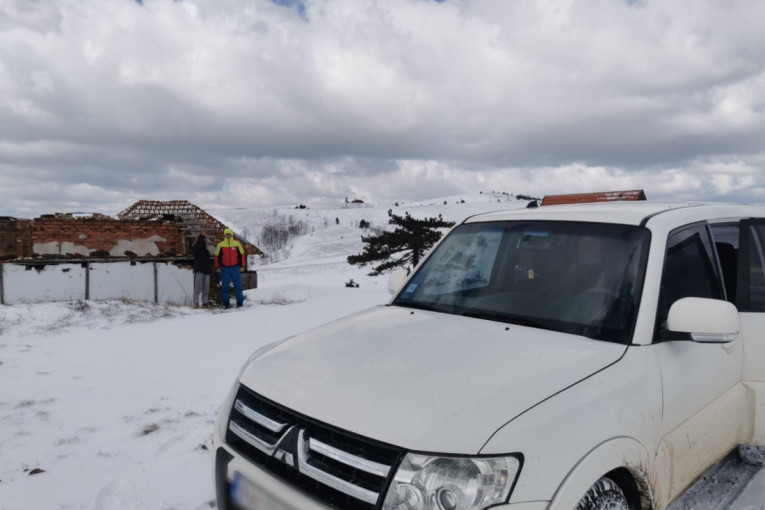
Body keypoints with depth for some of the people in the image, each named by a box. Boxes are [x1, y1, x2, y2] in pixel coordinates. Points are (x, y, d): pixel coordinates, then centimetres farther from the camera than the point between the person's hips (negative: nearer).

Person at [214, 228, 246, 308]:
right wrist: (217, 267, 4)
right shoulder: (220, 245, 1)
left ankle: (240, 302, 6)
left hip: (235, 268, 0)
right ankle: (225, 303, 11)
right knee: (225, 286, 3)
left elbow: (242, 254, 6)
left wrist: (242, 266, 2)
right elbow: (217, 256, 8)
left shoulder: (237, 244, 1)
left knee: (238, 286, 0)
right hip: (225, 268, 0)